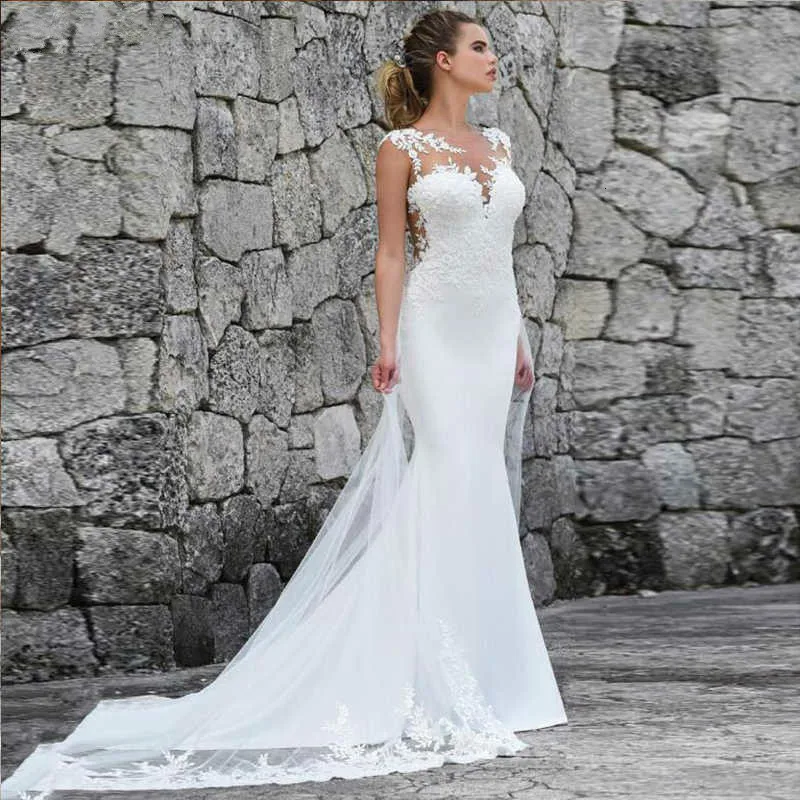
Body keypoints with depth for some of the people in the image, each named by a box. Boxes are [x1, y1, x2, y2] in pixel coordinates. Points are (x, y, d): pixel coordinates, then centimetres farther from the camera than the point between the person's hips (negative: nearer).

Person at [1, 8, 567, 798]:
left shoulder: (496, 142, 16)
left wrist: (519, 341, 14)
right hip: (437, 327, -6)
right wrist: (387, 344, -14)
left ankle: (493, 668, 12)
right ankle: (444, 687, -11)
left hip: (496, 330, 7)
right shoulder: (402, 148, -3)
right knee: (452, 487, -14)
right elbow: (391, 254, -5)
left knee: (490, 491, 5)